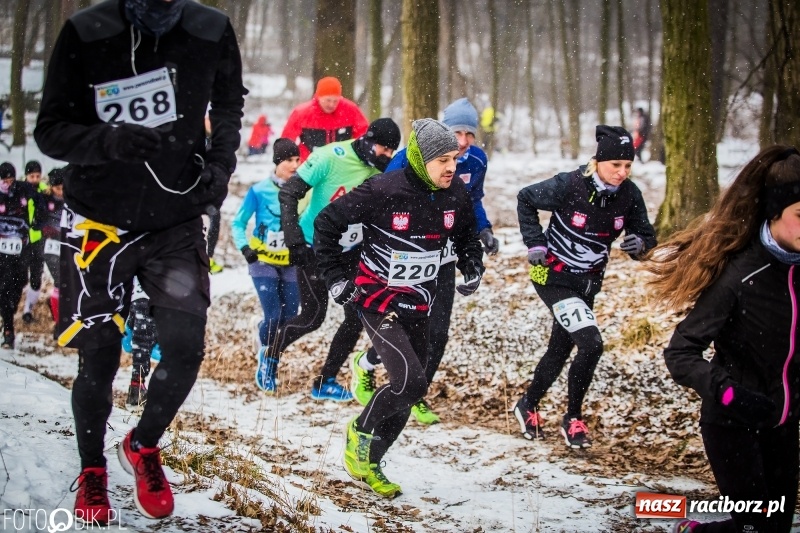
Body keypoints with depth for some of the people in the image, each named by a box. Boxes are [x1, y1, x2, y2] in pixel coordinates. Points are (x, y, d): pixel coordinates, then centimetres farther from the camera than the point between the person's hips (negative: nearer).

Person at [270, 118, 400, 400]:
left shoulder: (384, 171, -7)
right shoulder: (332, 157, -22)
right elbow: (289, 193, -19)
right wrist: (293, 237, -25)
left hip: (351, 251, 5)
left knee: (357, 316, -1)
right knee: (313, 316, -3)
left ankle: (325, 381, 12)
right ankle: (271, 355, 24)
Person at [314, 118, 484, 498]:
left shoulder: (456, 195, -4)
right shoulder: (383, 191, -21)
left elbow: (467, 236, 19)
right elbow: (326, 224, -11)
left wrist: (473, 268, 1)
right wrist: (336, 280, -10)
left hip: (418, 308, 6)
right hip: (377, 303, -6)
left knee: (410, 391, 9)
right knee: (412, 383, -19)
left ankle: (369, 462, 27)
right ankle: (359, 433, 8)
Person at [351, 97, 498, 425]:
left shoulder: (476, 161, -4)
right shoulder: (413, 157, -19)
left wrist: (484, 230, 0)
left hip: (444, 261, 4)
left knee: (437, 334, 1)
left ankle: (415, 397, 21)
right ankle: (365, 365, 30)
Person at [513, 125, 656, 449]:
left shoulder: (629, 195, -11)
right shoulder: (569, 185, -22)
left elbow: (646, 235, -2)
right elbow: (525, 199, -7)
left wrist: (640, 244, -25)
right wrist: (535, 243, -11)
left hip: (587, 283, 6)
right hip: (554, 277, -6)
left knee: (560, 350, 18)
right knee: (591, 344, -20)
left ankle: (528, 406, 42)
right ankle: (573, 419, -2)